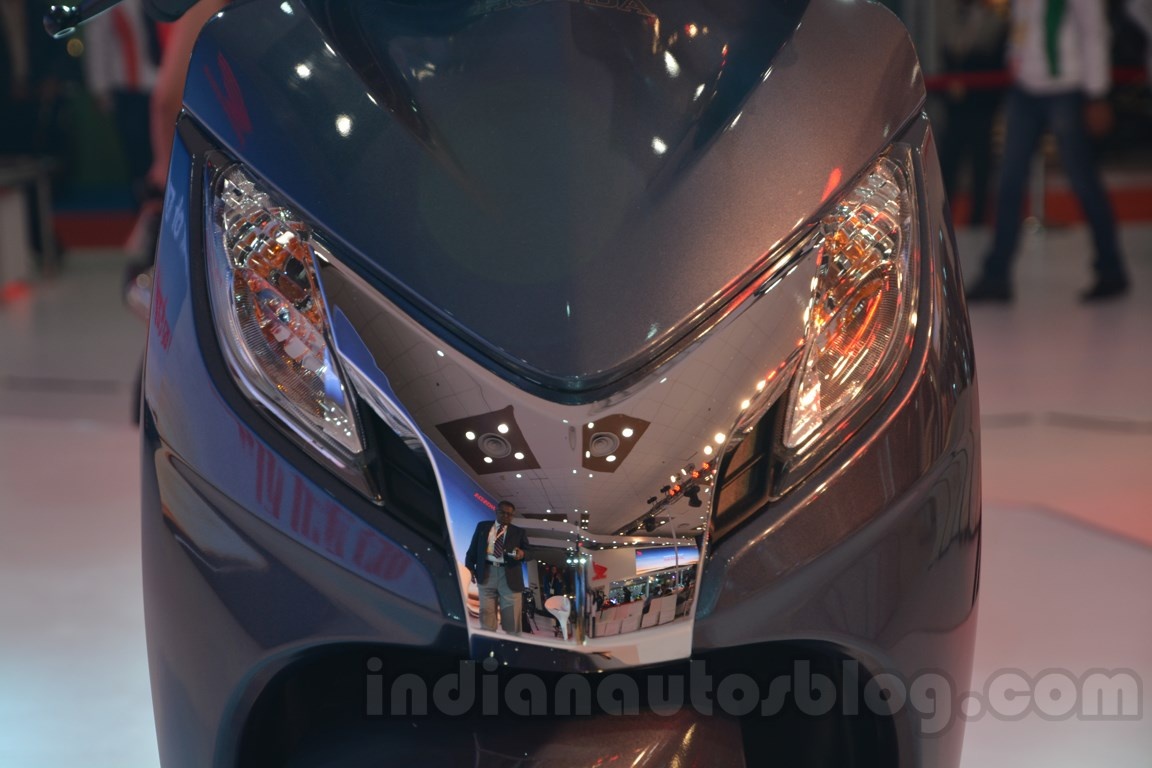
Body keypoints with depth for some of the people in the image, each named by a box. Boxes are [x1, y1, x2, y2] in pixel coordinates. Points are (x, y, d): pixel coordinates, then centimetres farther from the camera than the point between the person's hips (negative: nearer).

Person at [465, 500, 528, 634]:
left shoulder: (519, 532, 13)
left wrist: (522, 553, -17)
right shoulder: (483, 526, 15)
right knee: (486, 612, 2)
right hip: (486, 573, 1)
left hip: (509, 576, -1)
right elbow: (473, 548, 13)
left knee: (511, 616, -4)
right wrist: (470, 568, 2)